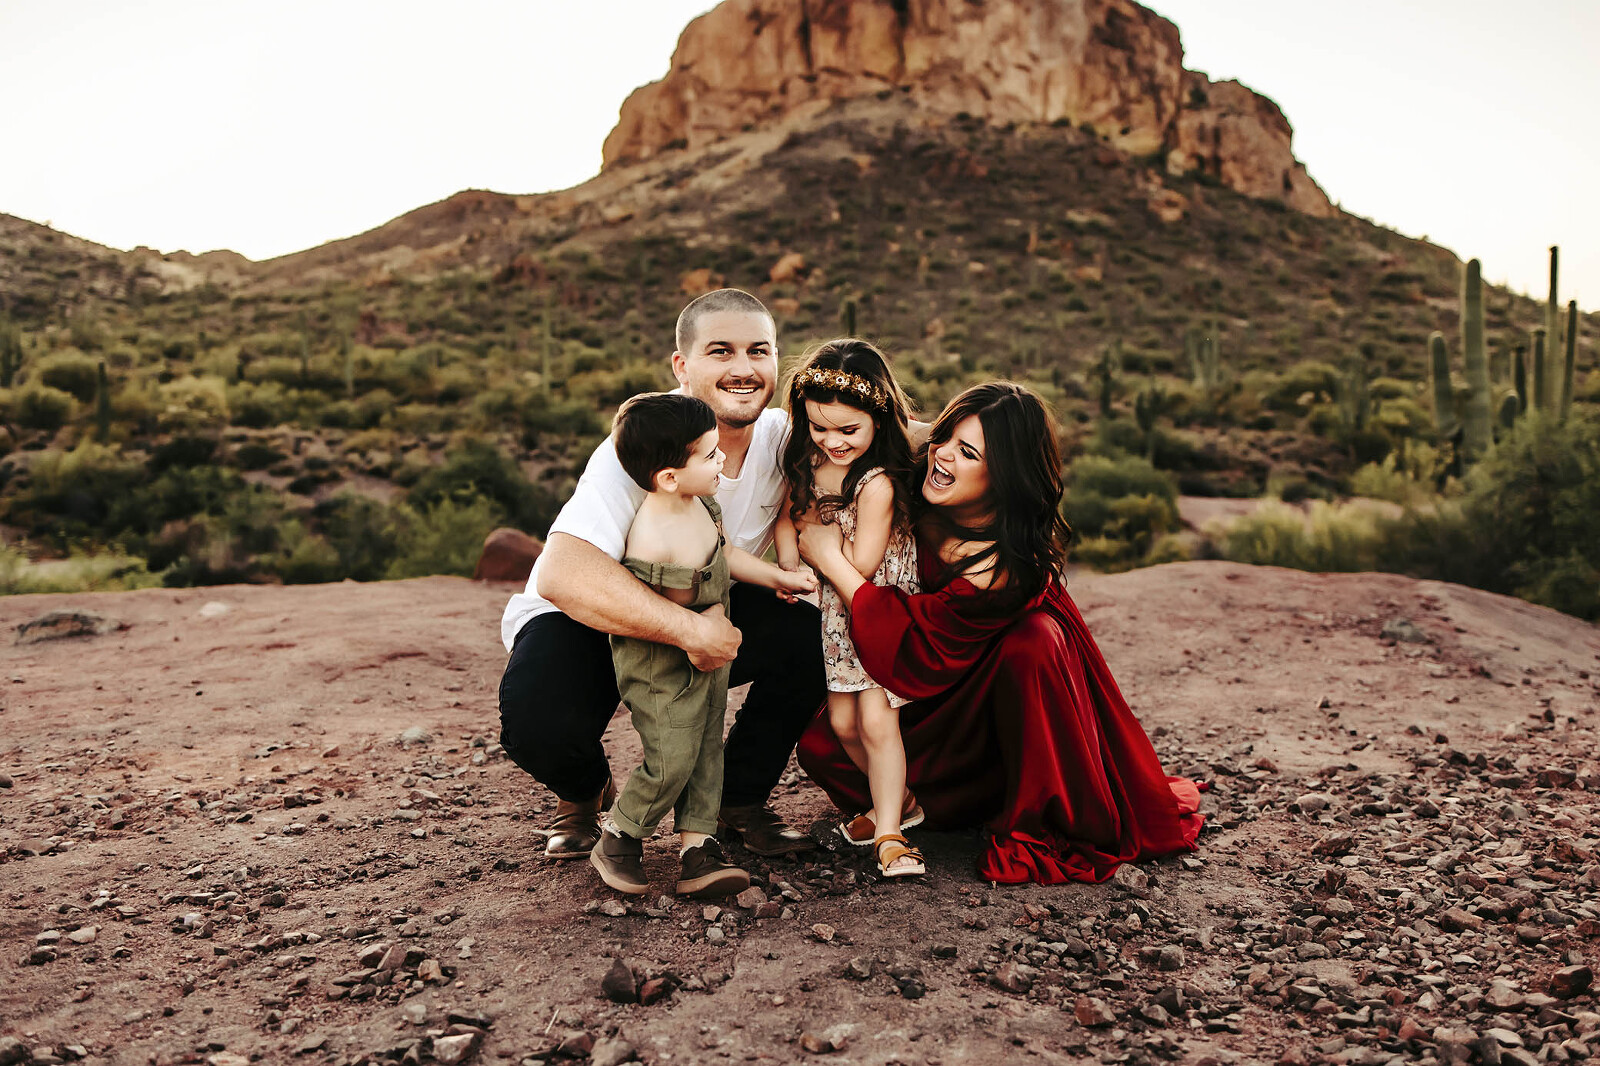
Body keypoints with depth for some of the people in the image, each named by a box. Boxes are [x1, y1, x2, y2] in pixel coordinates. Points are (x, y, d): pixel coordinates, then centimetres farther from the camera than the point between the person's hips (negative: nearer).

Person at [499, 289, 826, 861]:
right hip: (588, 621, -4)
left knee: (810, 635, -20)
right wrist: (690, 630, -45)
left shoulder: (781, 435, -10)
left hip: (707, 613, 5)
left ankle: (737, 798, 6)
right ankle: (583, 790, 8)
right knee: (536, 715, -34)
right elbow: (561, 573, -42)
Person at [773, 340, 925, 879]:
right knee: (842, 721, 8)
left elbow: (861, 564, -22)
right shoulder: (806, 465, -3)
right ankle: (896, 799, 31)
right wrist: (790, 561, -9)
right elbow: (787, 511, 9)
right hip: (837, 610, 7)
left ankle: (889, 835, 2)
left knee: (876, 719, -9)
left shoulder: (877, 483, -24)